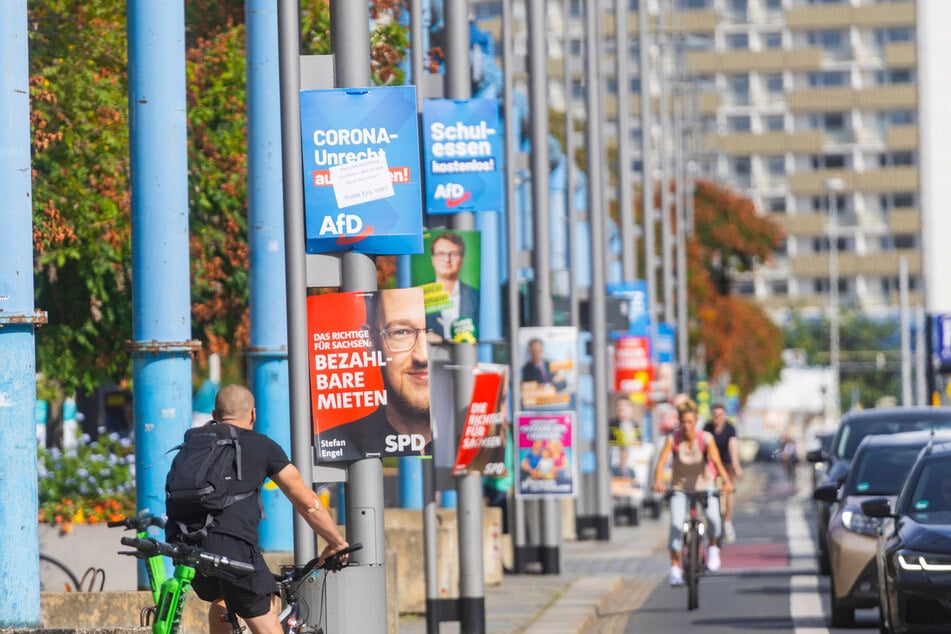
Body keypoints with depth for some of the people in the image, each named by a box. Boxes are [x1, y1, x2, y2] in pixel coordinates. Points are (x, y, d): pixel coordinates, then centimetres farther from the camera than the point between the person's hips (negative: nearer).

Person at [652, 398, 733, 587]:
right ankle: (675, 568, -10)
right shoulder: (673, 439, -16)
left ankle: (713, 548, 5)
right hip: (679, 488, 0)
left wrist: (726, 481, -41)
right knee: (676, 523, -19)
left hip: (703, 485, 0)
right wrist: (658, 481, -44)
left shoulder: (706, 438, -16)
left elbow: (716, 461, -25)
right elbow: (662, 461, -25)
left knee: (713, 517, -25)